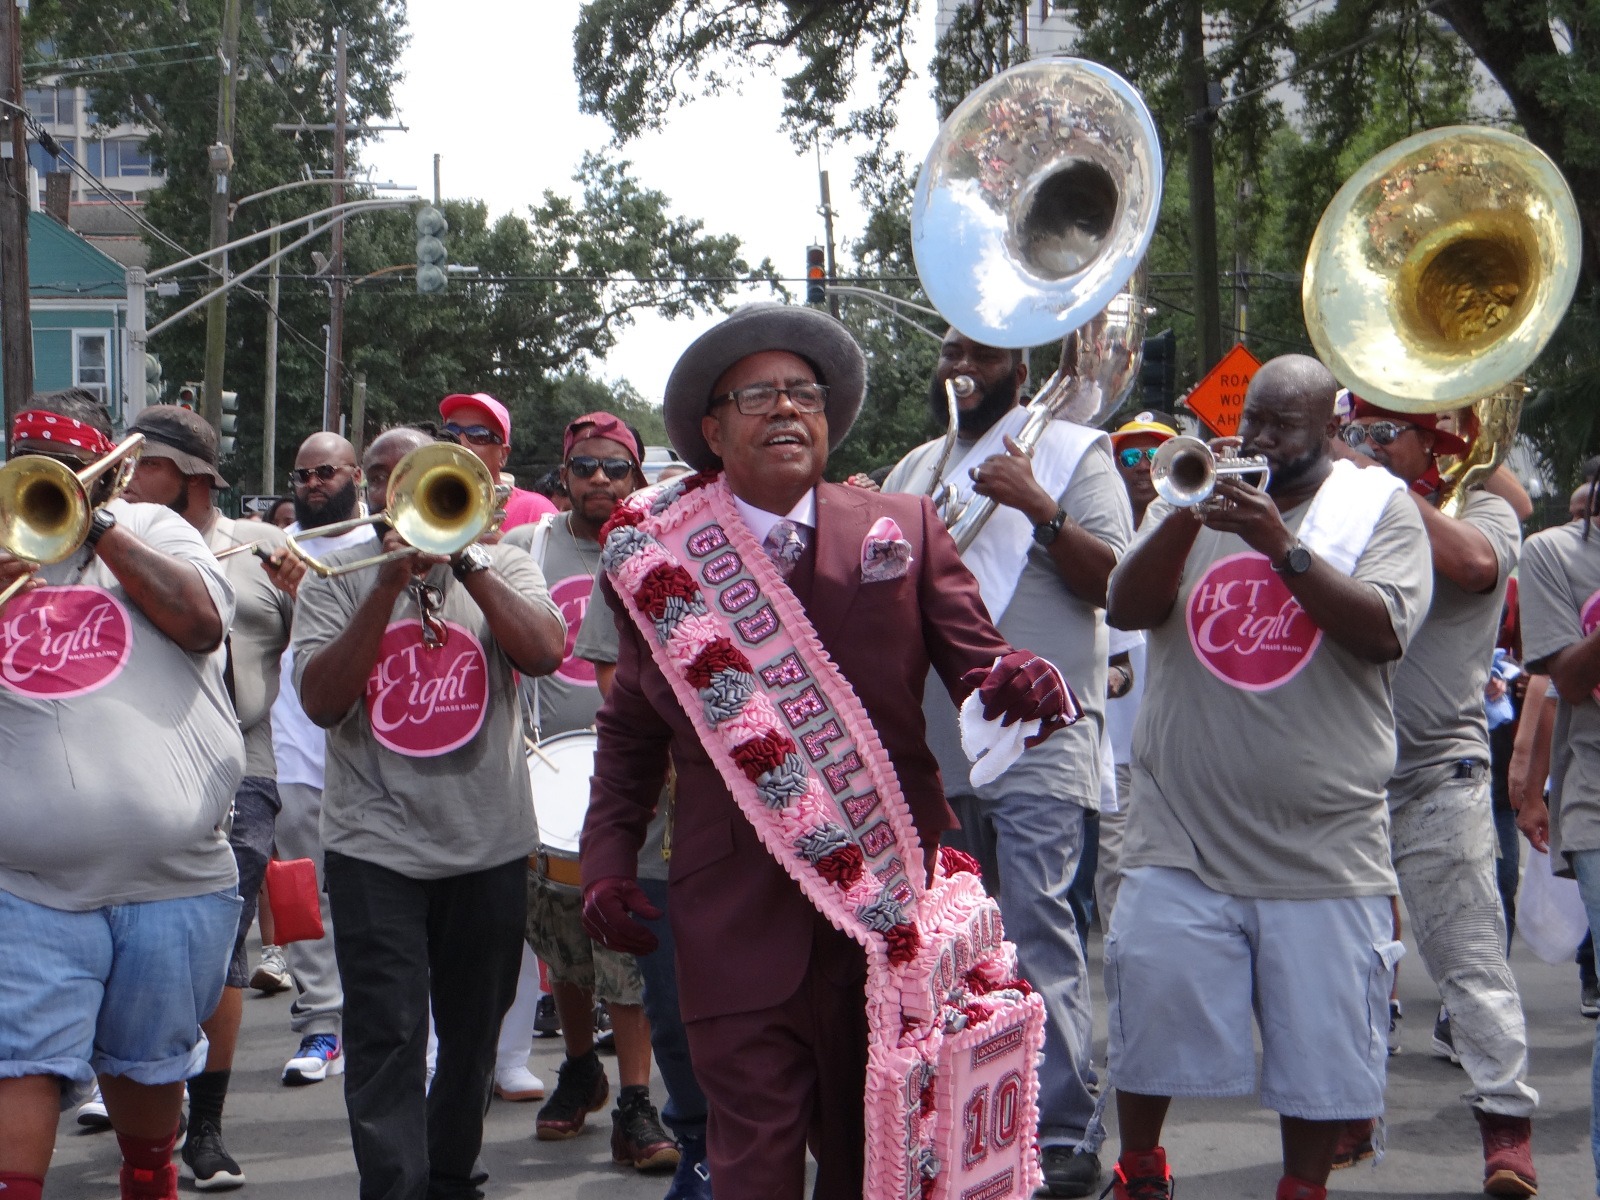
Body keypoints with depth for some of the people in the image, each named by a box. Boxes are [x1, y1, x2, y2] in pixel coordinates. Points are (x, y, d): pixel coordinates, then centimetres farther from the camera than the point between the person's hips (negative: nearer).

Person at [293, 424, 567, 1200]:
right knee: (387, 1040, -11)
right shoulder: (335, 580, 4)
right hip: (376, 849, -2)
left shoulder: (500, 566, 7)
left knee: (472, 1035, 14)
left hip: (490, 844, 2)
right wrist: (390, 583, -15)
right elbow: (322, 701, -10)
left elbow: (544, 653, -12)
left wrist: (459, 558, -15)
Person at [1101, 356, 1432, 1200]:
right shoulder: (1193, 493, 11)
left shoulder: (1379, 507, 4)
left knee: (1323, 1048, 5)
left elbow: (1383, 632, -12)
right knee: (1152, 1029, 5)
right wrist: (1186, 512, -16)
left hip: (1323, 844, -1)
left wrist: (1282, 544, -19)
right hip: (1182, 839, 1)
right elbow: (1127, 609, -2)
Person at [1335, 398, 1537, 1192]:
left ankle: (1507, 1124, -5)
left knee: (1469, 956, -8)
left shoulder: (1483, 511, 3)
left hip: (1437, 776, -4)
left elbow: (1473, 563, -20)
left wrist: (1388, 488, -15)